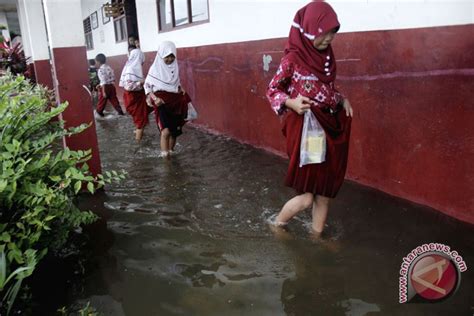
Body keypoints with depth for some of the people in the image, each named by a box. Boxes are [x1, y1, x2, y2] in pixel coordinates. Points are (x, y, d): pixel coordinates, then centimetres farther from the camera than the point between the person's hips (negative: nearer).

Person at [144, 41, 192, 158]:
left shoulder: (175, 67, 8)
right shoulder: (155, 68, -4)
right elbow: (147, 85, -2)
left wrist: (181, 91, 1)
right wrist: (155, 98, -16)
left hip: (175, 102, 5)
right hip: (162, 103, -5)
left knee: (174, 131, 9)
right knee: (166, 131, -20)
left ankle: (170, 153, 26)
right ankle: (165, 156, -19)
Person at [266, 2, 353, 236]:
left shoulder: (327, 57, 9)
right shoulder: (293, 59, -10)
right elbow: (272, 90, -3)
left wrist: (342, 100, 2)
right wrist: (291, 102, -21)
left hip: (330, 129, 7)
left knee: (325, 192, 13)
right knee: (306, 196, -1)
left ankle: (316, 236, 32)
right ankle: (278, 223, 28)